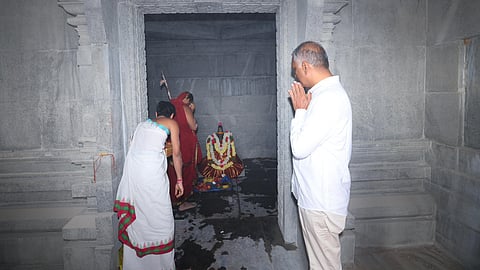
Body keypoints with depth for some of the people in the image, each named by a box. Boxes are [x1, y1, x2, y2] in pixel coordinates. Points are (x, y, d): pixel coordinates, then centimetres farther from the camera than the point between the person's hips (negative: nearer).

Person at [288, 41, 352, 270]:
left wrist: (299, 110, -13)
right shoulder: (325, 93, 11)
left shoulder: (329, 98, -22)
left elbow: (299, 147, -22)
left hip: (322, 200, -10)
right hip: (313, 195, 10)